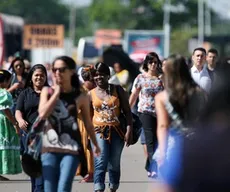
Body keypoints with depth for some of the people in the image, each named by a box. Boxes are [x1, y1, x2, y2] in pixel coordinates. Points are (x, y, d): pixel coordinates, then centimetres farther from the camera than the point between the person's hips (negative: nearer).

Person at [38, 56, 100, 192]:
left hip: (71, 149, -2)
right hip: (49, 148, 2)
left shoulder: (80, 97, 1)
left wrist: (96, 144, 21)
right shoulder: (47, 91, 6)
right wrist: (57, 92, -6)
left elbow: (88, 124, 13)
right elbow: (42, 114, -10)